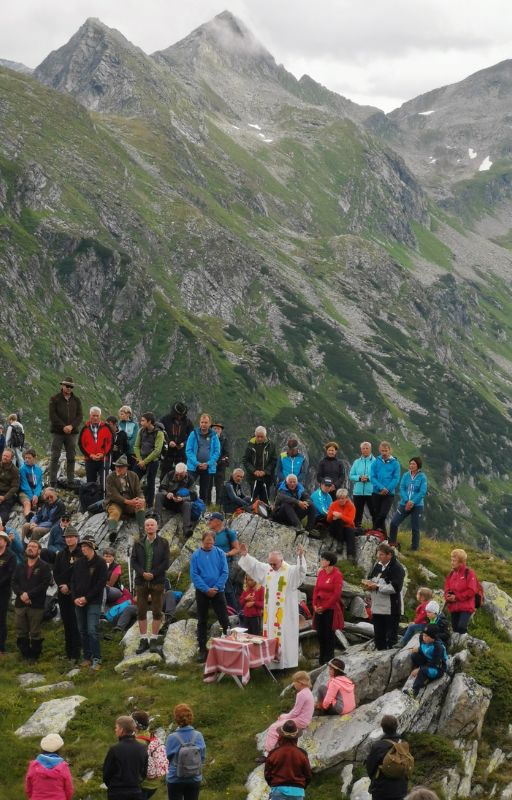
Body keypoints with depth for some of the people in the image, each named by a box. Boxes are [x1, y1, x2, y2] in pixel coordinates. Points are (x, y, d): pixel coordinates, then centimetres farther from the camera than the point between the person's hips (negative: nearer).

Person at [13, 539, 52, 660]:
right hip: (20, 604, 5)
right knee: (21, 633, 6)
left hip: (36, 605, -5)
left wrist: (29, 594, -17)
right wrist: (21, 594, -12)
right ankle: (25, 655, 17)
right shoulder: (20, 567, 16)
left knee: (35, 633, 0)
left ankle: (34, 656, 11)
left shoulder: (44, 567, 0)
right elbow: (14, 582, 8)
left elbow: (45, 584, -11)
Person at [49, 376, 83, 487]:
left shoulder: (77, 400, 12)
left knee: (71, 458, 3)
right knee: (54, 457, -4)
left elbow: (80, 416, 6)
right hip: (57, 432, -3)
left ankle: (71, 482, 7)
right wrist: (63, 427, -14)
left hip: (72, 432, 3)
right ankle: (52, 482, -3)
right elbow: (52, 415, -6)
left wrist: (71, 426, -11)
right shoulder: (54, 399, 2)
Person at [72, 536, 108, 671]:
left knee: (92, 630, -12)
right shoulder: (79, 563, 10)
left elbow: (101, 584, -9)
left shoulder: (100, 563, -5)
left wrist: (86, 598, -13)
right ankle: (87, 657, 16)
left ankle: (96, 659, -9)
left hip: (93, 602, -5)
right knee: (82, 631, 7)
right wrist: (75, 598, -4)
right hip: (78, 602, 5)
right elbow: (73, 581, 12)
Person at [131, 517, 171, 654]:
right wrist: (142, 573, -11)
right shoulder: (138, 544, 9)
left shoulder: (163, 543, 3)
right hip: (141, 581, 2)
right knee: (141, 612, 2)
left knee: (157, 612, 0)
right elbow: (133, 561, 4)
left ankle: (154, 640, 7)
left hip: (157, 581, -2)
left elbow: (166, 562, -3)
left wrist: (153, 574, -11)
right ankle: (143, 640, 9)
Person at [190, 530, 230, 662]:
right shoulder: (196, 555, -4)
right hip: (202, 592, 0)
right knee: (202, 622, 7)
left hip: (218, 591, 0)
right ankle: (202, 650, 14)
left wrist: (216, 588, -13)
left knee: (224, 620, -2)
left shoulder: (220, 553, -2)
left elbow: (225, 572, -4)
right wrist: (206, 589, -14)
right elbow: (194, 575, -7)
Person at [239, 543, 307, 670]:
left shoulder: (290, 571, -11)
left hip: (284, 612, -6)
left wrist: (300, 556, -44)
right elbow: (254, 564, 17)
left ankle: (285, 661, 0)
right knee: (270, 635, 10)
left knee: (284, 636, -4)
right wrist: (245, 555, 6)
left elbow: (301, 570, -28)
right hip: (270, 611, 6)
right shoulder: (266, 569, 8)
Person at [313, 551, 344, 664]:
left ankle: (329, 658, 12)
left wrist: (324, 607, -13)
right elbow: (316, 589, 10)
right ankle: (322, 658, 20)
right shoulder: (321, 573, 8)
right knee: (320, 633, 9)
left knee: (329, 633, 2)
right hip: (320, 608, 6)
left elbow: (336, 594, -14)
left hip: (331, 609, -6)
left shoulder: (337, 575, -11)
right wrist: (315, 605, -1)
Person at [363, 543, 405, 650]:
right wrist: (368, 583, -3)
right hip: (377, 608, 8)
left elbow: (395, 588, -22)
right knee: (378, 637, 15)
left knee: (391, 638, -2)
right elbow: (371, 578, 21)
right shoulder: (378, 565, 10)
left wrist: (377, 587, -21)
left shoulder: (397, 568, -13)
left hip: (391, 609, -8)